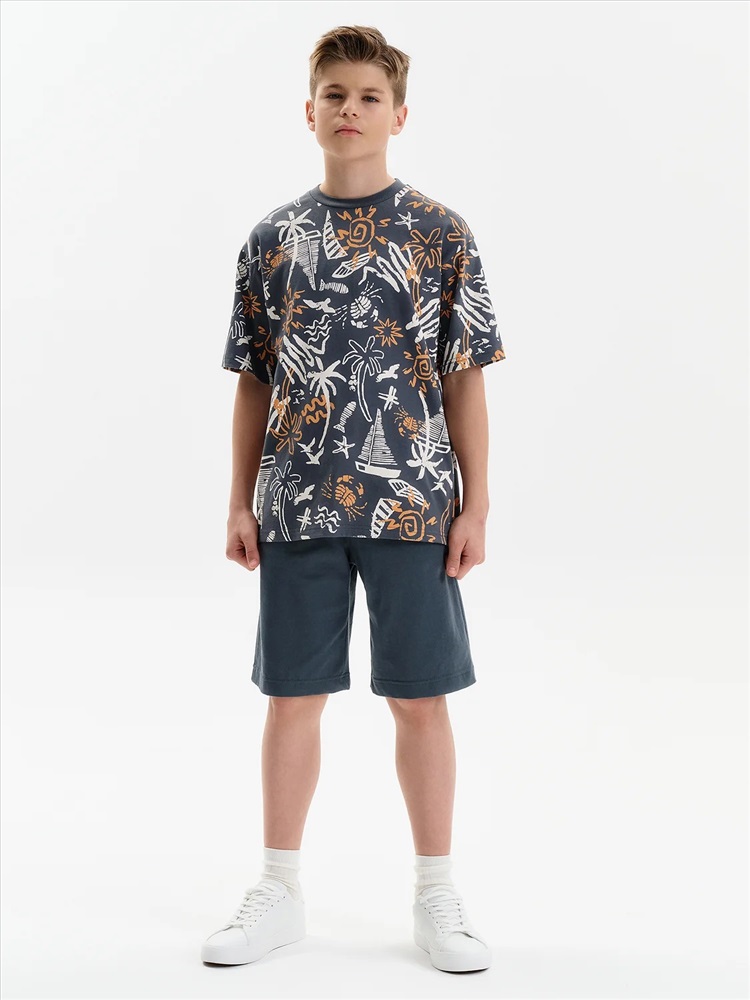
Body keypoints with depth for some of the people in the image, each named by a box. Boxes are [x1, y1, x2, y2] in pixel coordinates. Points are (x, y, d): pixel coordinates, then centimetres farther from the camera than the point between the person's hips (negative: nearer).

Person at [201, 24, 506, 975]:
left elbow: (464, 381, 1)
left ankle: (436, 895, 20)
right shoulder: (273, 237, 7)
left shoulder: (440, 234, 2)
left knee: (420, 699, 5)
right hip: (297, 505, 2)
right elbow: (253, 384, 9)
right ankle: (279, 892, 22)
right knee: (292, 696, 9)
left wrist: (475, 504, -3)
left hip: (412, 503, -2)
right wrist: (241, 501, 5)